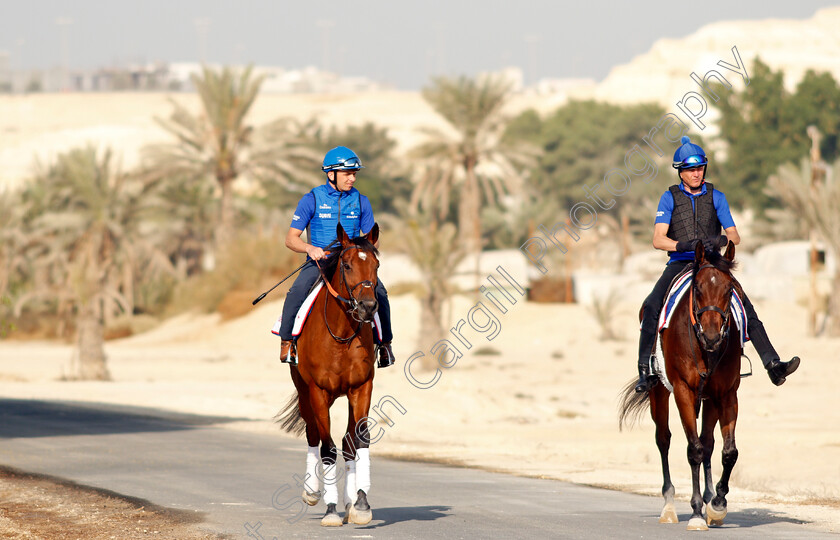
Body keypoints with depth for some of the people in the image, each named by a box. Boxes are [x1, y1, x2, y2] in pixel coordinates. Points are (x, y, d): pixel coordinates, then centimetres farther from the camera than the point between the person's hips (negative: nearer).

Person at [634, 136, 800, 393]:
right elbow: (658, 240, -5)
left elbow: (735, 236, 4)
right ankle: (646, 370, -22)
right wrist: (684, 245, -24)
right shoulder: (670, 198, 5)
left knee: (746, 308, -17)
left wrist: (722, 240, -20)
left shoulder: (716, 197, 10)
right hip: (680, 263, -1)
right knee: (652, 307, -26)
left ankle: (773, 365, -21)